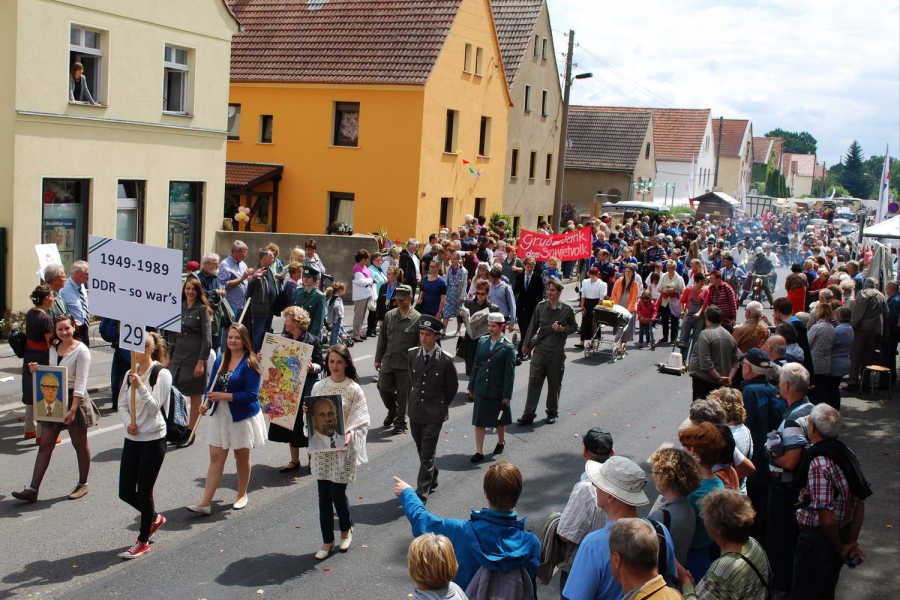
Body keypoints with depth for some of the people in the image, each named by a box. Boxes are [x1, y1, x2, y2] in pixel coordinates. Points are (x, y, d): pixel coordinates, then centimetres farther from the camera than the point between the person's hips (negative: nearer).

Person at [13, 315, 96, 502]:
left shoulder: (81, 351, -14)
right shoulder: (53, 348, 6)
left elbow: (81, 383, -18)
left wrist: (72, 409, -24)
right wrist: (37, 370, -3)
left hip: (74, 400, -6)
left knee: (80, 444, 10)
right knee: (45, 445, 4)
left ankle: (83, 485, 24)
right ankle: (33, 489, 6)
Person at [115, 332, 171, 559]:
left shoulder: (162, 374, -11)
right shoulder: (130, 374, 8)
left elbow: (154, 407, -16)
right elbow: (122, 404, 8)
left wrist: (140, 386, -29)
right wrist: (127, 423, -10)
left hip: (153, 440, -6)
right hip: (132, 439, 6)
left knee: (144, 492, 2)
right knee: (125, 492, 9)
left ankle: (143, 541, 18)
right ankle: (154, 517, 37)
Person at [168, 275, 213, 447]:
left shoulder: (202, 309, -5)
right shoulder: (178, 307, 9)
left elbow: (206, 338, -9)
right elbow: (173, 333, 14)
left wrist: (201, 362, -14)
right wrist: (169, 356, 11)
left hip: (195, 356, -5)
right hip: (178, 355, 5)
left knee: (195, 396, 4)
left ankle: (190, 433, 12)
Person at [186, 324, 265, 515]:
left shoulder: (250, 363, -15)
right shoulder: (220, 359, 1)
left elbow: (251, 395, -20)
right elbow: (212, 385, 6)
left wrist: (223, 396, -23)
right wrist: (206, 403, -13)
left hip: (243, 416, -4)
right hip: (220, 415, 4)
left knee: (242, 456, 13)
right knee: (216, 457, 3)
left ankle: (242, 495, 32)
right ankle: (205, 503, 3)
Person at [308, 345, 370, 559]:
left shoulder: (354, 389, -7)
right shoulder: (318, 386, 4)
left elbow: (361, 420, -8)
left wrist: (352, 431, -26)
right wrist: (307, 410, -9)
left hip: (343, 448, -3)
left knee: (337, 493, 1)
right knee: (324, 496, 7)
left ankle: (346, 529, 30)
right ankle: (327, 541, 20)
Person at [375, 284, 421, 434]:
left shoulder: (417, 318, -9)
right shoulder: (389, 315, 4)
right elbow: (382, 338, 10)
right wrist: (378, 359, 10)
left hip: (406, 364, -4)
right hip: (388, 362, 4)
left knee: (403, 394, 5)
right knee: (383, 388, 11)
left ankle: (400, 423, 20)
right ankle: (392, 411, 39)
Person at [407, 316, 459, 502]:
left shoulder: (446, 360, -14)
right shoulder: (412, 354, -2)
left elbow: (452, 387, -1)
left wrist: (441, 406, 5)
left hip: (434, 414, -5)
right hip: (415, 411, 5)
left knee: (427, 456, -4)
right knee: (422, 452, 19)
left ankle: (421, 494, 1)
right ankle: (432, 480, 40)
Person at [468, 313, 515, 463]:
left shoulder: (508, 347, -11)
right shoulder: (482, 341, 1)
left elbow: (510, 372, -10)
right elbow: (476, 364, 7)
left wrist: (507, 394, -12)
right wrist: (471, 386, 7)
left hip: (497, 389, -3)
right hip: (481, 387, 3)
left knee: (499, 419, 15)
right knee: (479, 420, 3)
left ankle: (501, 441, 41)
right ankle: (479, 451, 10)